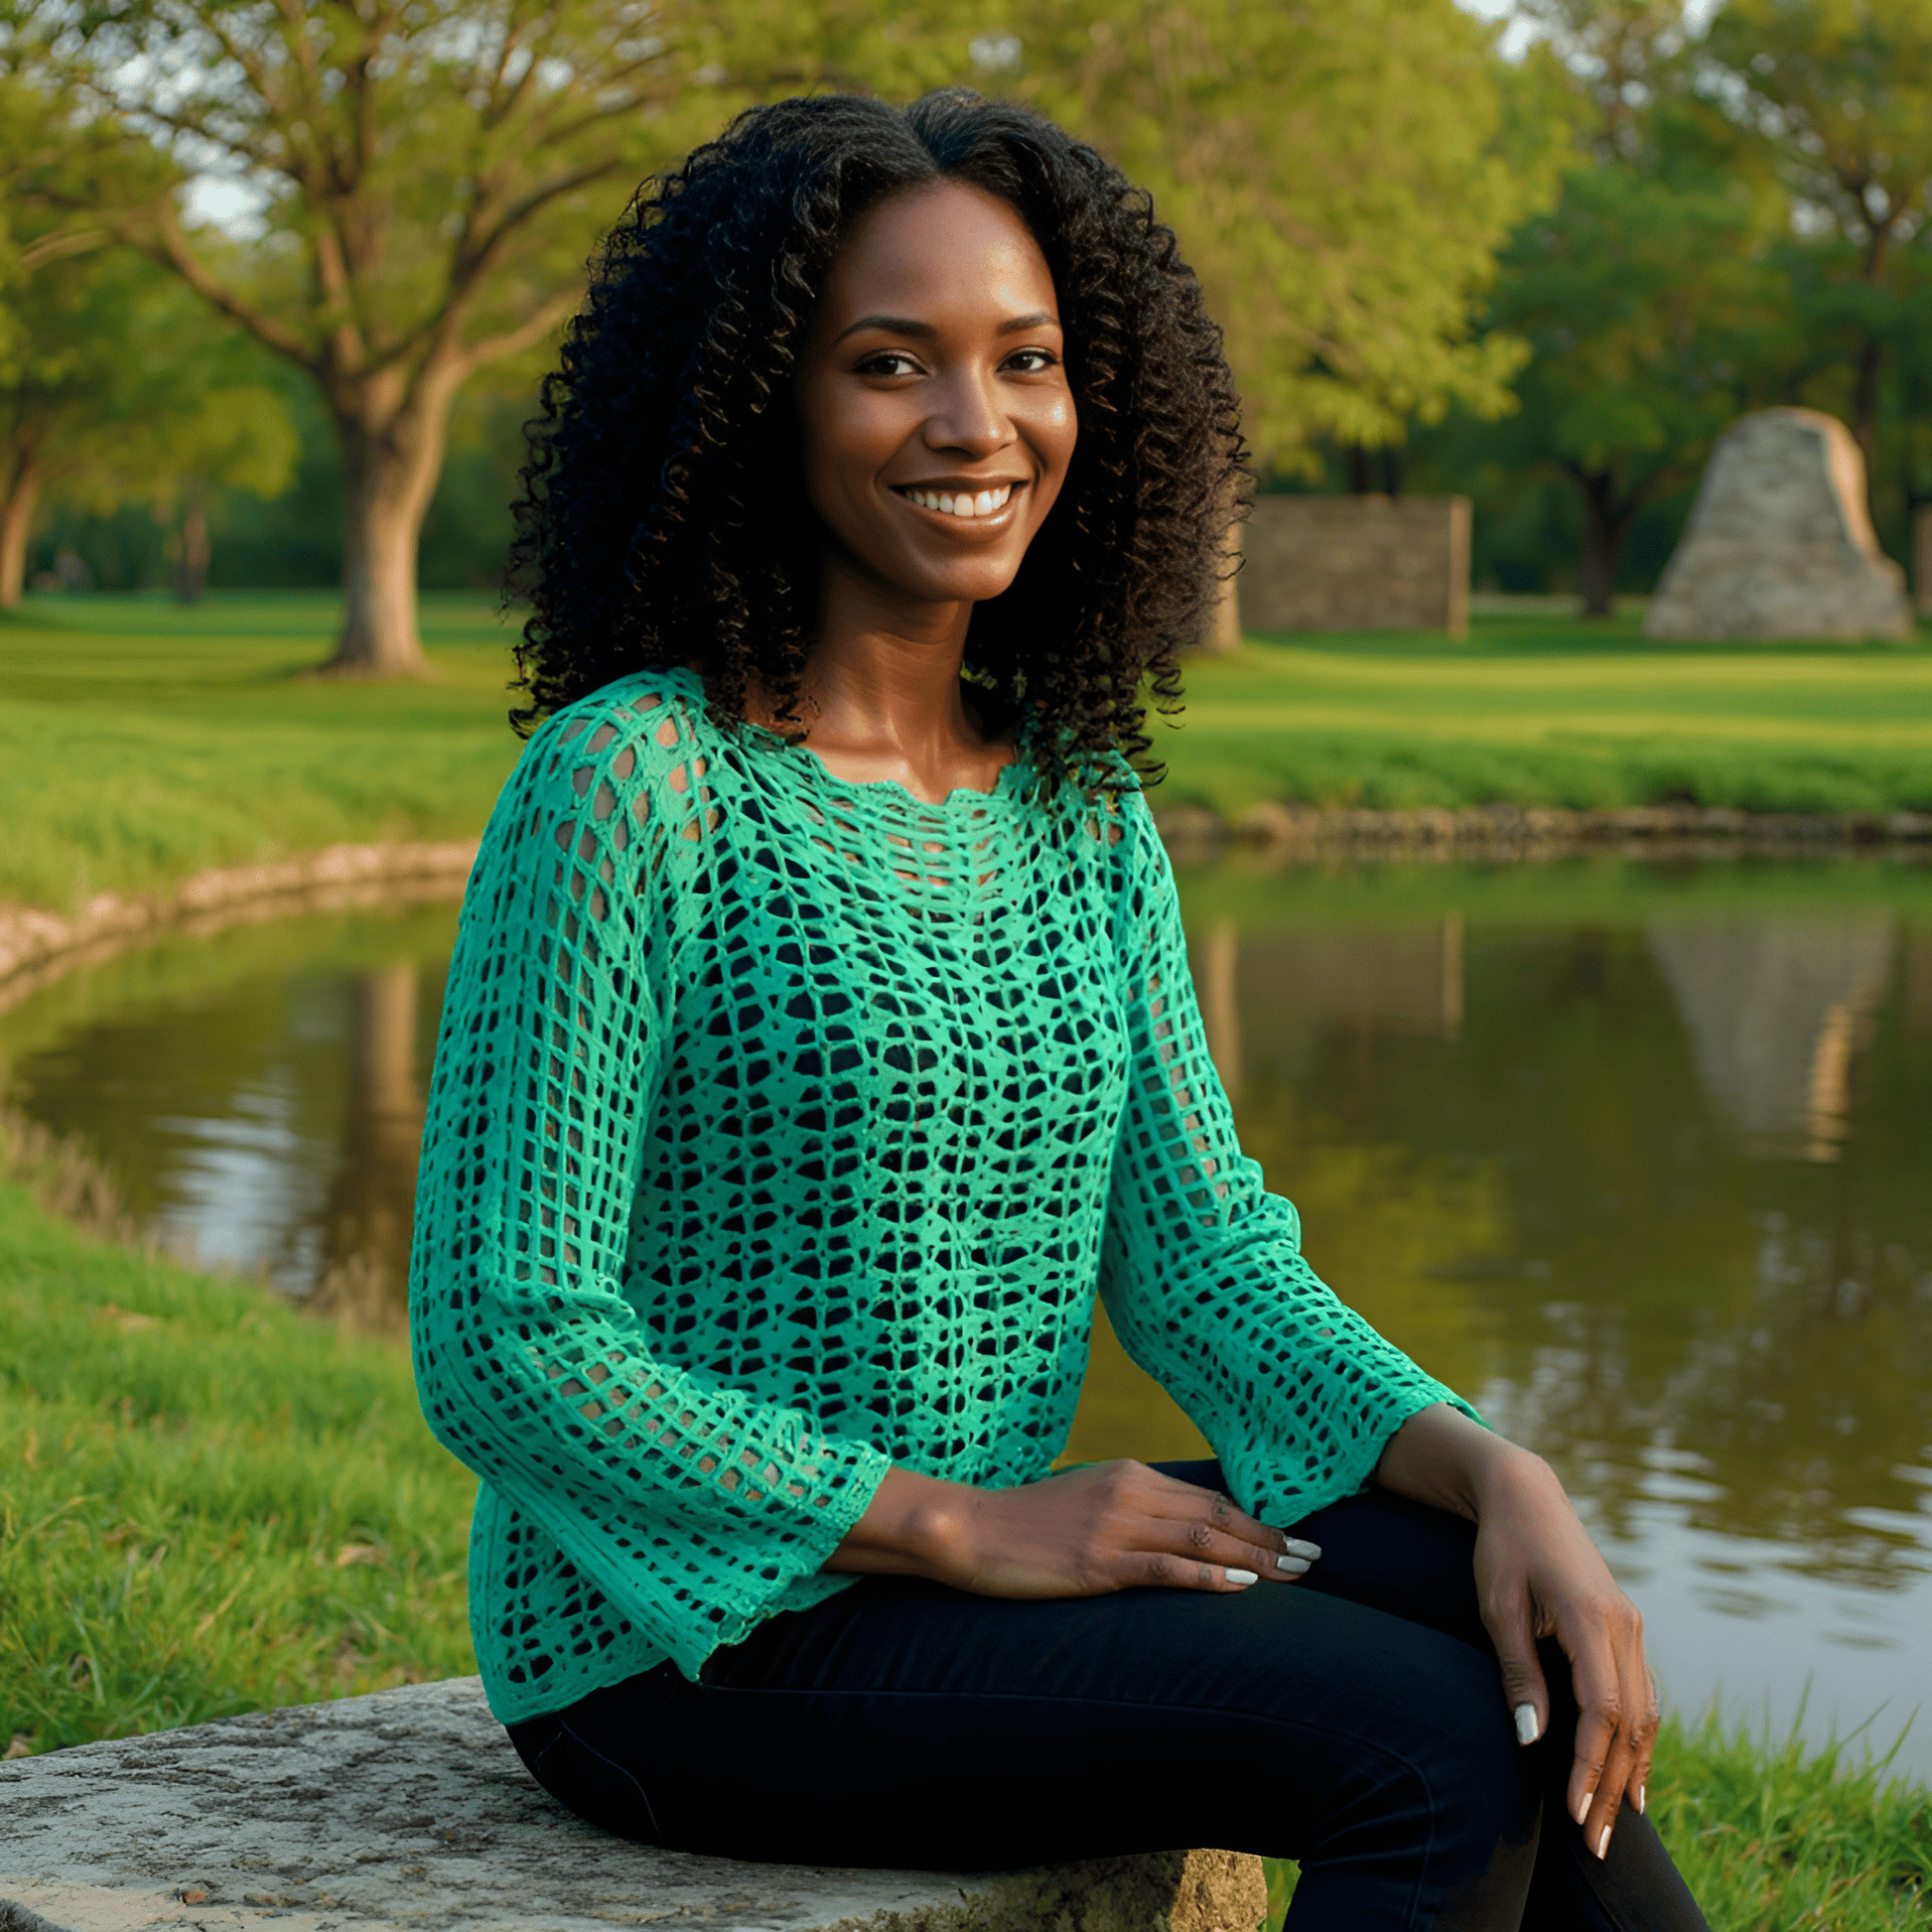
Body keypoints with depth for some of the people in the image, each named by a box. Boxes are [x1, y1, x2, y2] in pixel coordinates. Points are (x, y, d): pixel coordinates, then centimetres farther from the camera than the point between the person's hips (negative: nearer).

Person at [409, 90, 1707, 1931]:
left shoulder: (1082, 807, 6)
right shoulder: (625, 782, -15)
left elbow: (1204, 1262, 5)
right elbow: (502, 1352, -17)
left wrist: (1497, 1472, -13)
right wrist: (971, 1520, -17)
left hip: (986, 1562, 6)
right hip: (683, 1640, -6)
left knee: (1515, 1622, -14)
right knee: (1432, 1738, -20)